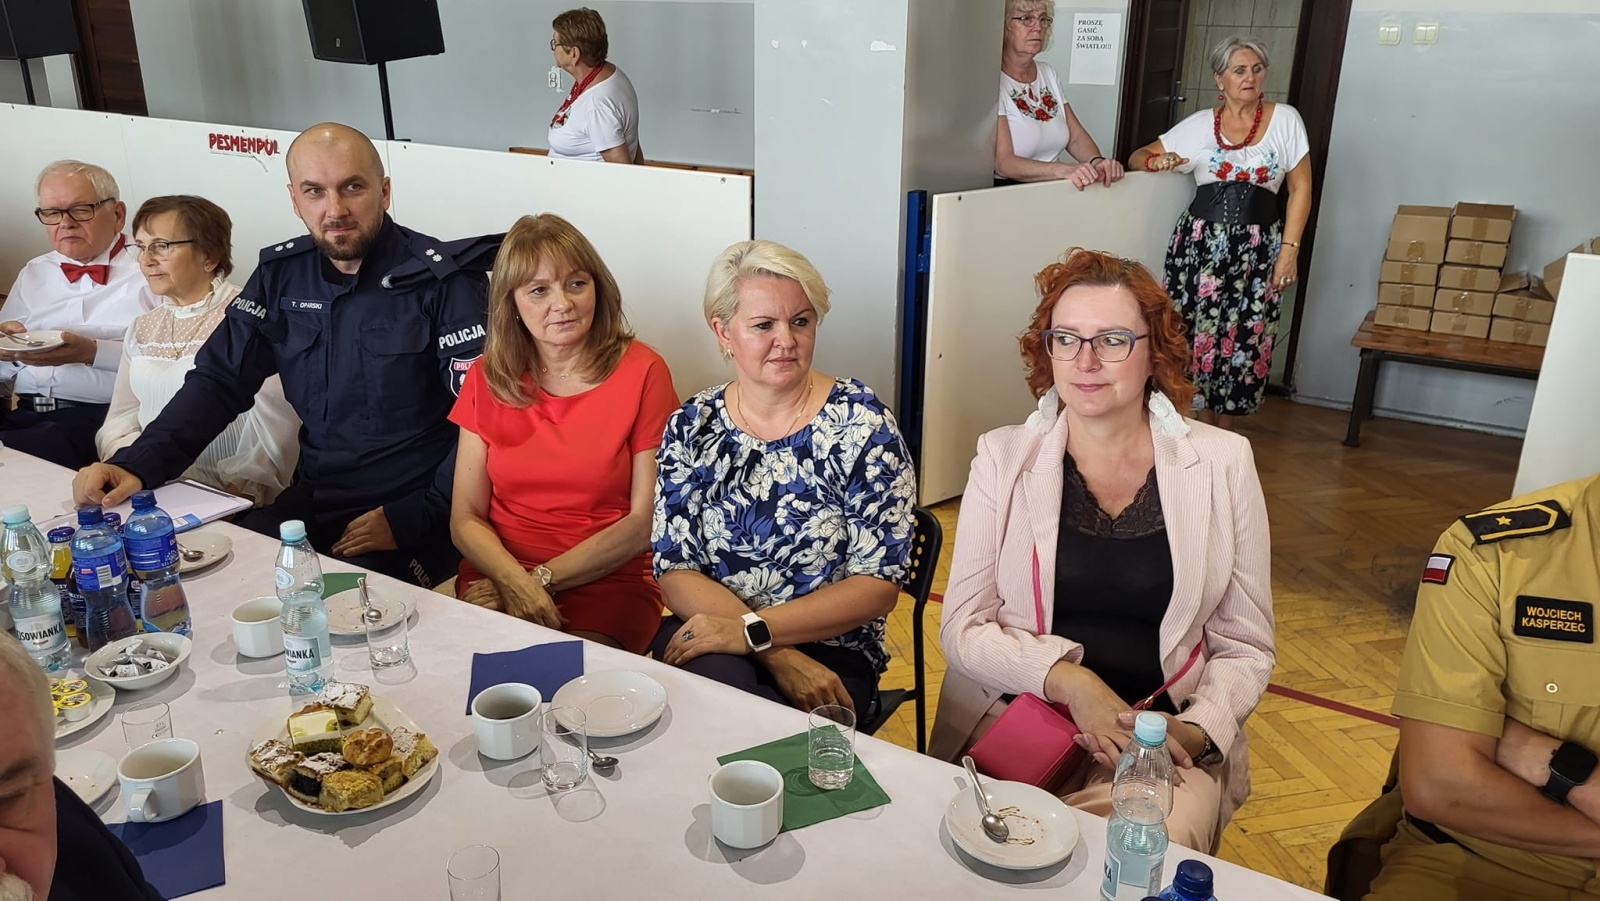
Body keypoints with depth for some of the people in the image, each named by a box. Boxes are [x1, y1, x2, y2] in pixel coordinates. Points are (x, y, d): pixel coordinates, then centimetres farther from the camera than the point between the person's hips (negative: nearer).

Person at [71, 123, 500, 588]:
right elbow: (218, 381, 8)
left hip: (415, 517, -5)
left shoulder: (443, 279, -9)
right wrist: (135, 465, -8)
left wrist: (413, 518, -19)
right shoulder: (282, 274, 8)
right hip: (312, 503, 6)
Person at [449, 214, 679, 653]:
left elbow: (646, 521, -4)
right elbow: (466, 519, 3)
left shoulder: (641, 371, -2)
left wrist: (542, 579, -9)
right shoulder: (485, 378, 7)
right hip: (497, 577, 3)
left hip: (608, 587, -2)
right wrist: (513, 581, -16)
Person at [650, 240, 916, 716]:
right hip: (708, 640, 2)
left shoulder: (861, 421, -6)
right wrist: (777, 655, -18)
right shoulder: (691, 427, 2)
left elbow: (880, 582, -9)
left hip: (830, 651, -1)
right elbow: (675, 572, -1)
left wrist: (751, 631, -20)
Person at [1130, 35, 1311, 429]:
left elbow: (1300, 189, 3)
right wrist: (1157, 161, -14)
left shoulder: (1285, 119, 3)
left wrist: (1289, 249, -5)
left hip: (1257, 249, 0)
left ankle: (1224, 436, 20)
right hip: (1200, 245, 1)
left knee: (1245, 341, 3)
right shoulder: (1199, 125, 5)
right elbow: (1138, 157, 10)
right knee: (1200, 336, 2)